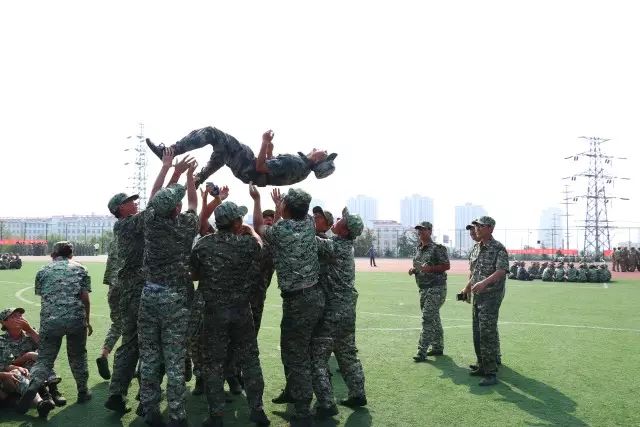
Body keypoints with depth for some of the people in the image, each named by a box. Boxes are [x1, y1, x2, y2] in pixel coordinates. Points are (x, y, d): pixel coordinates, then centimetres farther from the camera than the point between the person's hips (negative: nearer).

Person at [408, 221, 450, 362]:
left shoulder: (437, 248, -10)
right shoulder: (418, 249, 14)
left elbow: (447, 266, -13)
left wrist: (430, 268, -24)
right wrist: (413, 270, 3)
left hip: (436, 288, -8)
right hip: (423, 288, 8)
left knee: (428, 318, -12)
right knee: (433, 319, 15)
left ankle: (422, 351, -11)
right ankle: (438, 348, 25)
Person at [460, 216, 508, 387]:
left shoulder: (498, 248, -13)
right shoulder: (476, 248, 11)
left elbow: (501, 271, -26)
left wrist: (484, 282, -39)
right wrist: (468, 287, 25)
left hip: (491, 296, -8)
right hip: (478, 296, 8)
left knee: (487, 334, -10)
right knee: (477, 334, 14)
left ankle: (491, 373, -4)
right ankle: (482, 367, 26)